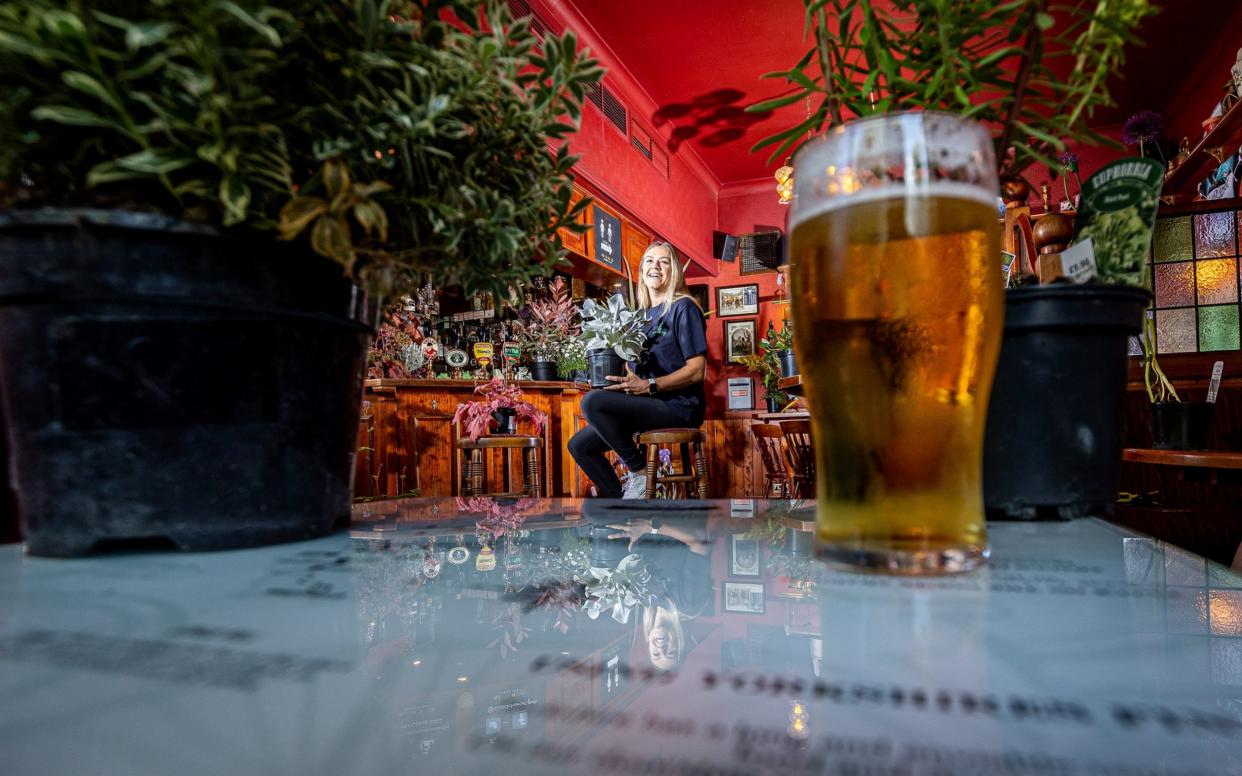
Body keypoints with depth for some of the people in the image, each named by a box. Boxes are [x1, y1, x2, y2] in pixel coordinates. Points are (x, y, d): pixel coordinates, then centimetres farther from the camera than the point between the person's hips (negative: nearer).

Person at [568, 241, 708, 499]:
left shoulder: (683, 308, -5)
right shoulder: (642, 314, 17)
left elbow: (696, 370, -13)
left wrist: (648, 386, -21)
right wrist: (619, 379, -1)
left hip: (678, 407, -8)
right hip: (647, 407, 8)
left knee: (592, 402, -26)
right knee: (579, 445, 1)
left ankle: (640, 471, -11)